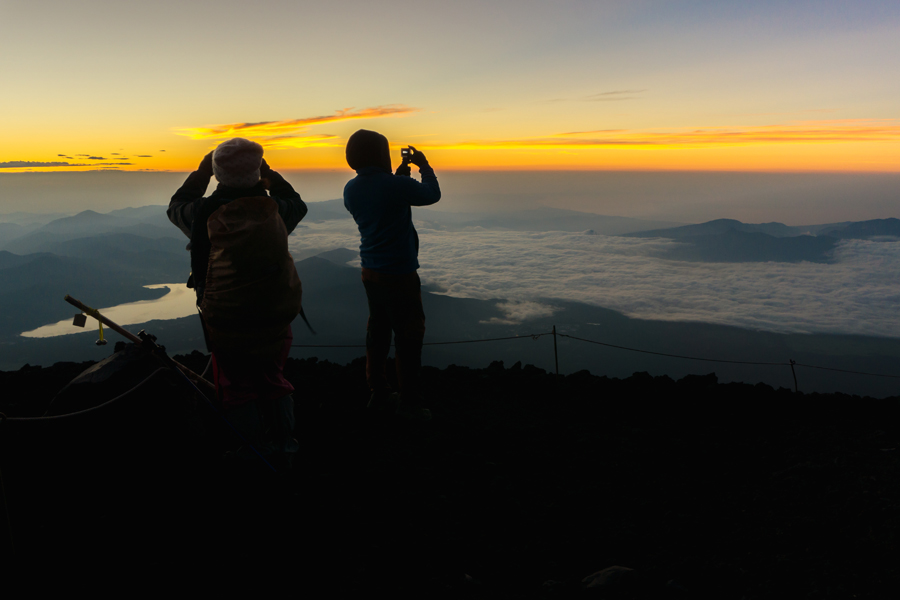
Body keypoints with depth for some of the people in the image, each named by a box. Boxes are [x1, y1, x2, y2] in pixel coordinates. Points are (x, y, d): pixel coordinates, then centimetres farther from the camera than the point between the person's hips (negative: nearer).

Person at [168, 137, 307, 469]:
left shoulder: (205, 212, -11)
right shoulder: (274, 209, -8)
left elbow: (176, 208, 13)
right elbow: (298, 205, 17)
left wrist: (200, 174, 18)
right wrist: (269, 174, 18)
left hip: (225, 321, -2)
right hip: (275, 317, 3)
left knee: (236, 388, 13)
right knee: (273, 382, 20)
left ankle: (254, 454, 18)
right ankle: (283, 451, 26)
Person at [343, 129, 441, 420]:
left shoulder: (351, 189, 3)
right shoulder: (396, 185, -19)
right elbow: (432, 195, -2)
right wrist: (424, 165, 13)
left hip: (371, 272, 7)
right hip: (399, 273, -7)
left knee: (378, 330, 14)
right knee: (409, 334, 2)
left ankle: (378, 393, 22)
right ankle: (409, 399, 9)